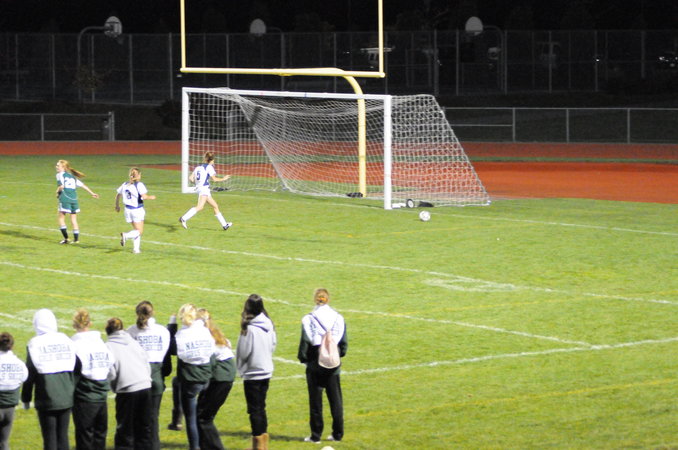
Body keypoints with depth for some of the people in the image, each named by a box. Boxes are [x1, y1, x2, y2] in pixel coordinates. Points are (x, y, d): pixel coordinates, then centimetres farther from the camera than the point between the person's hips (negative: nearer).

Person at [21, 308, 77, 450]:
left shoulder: (35, 344, -9)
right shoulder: (67, 341, 3)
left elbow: (29, 376, -6)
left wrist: (26, 399, 4)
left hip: (46, 401, -4)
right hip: (67, 398, 4)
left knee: (49, 438, 3)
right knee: (63, 436, 12)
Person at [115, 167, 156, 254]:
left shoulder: (125, 185, 6)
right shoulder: (139, 185, -12)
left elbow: (118, 195, 13)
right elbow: (144, 197, -22)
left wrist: (117, 206, 28)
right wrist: (151, 197, -1)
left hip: (128, 210, 6)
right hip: (137, 210, -6)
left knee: (136, 230, 19)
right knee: (140, 232, 1)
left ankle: (136, 248, 12)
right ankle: (125, 235, -25)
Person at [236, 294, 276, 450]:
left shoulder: (249, 328, -21)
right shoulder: (269, 325, -1)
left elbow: (243, 353, -14)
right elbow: (273, 346, 9)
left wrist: (240, 368, 4)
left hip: (252, 374, -7)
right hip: (266, 371, 7)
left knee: (255, 409, 1)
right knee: (261, 408, 17)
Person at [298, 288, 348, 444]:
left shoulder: (309, 319, -10)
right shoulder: (338, 318, 0)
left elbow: (305, 343, -9)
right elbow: (344, 343, 4)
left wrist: (303, 358, 6)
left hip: (315, 364, -3)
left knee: (315, 400, 3)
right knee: (335, 399, 10)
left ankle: (316, 435, 6)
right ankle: (338, 433, 12)